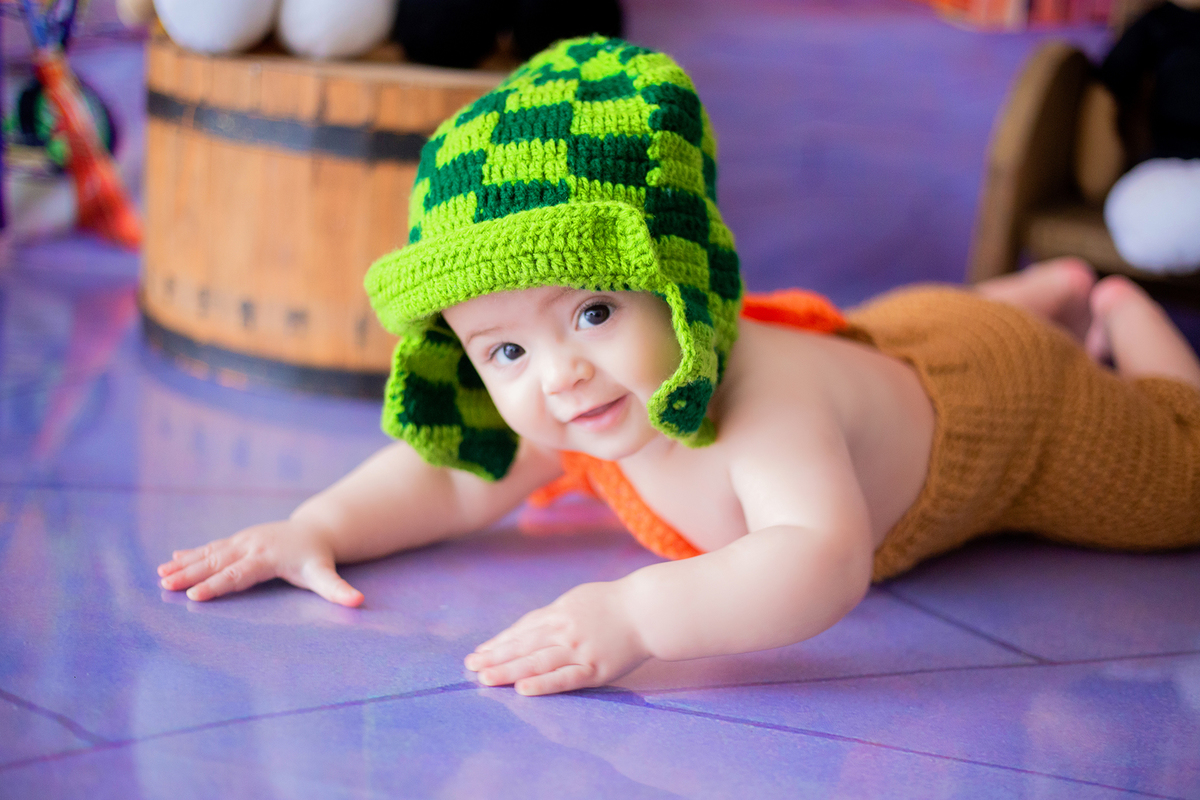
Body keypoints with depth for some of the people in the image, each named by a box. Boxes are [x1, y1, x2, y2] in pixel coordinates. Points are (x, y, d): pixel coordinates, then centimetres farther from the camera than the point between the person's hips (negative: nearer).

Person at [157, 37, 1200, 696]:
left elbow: (824, 563, -70)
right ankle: (1051, 292, 56)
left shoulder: (764, 403, -55)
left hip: (998, 383, -5)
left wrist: (638, 612, -81)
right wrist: (318, 525, -33)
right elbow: (456, 480, -17)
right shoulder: (568, 410, -31)